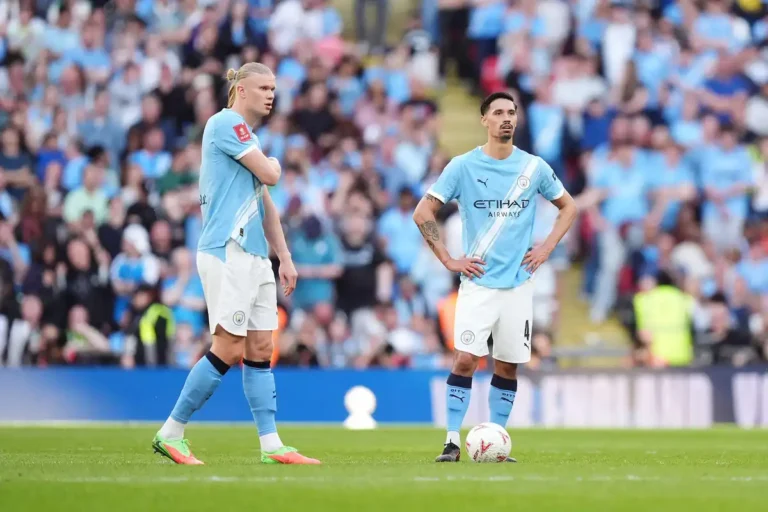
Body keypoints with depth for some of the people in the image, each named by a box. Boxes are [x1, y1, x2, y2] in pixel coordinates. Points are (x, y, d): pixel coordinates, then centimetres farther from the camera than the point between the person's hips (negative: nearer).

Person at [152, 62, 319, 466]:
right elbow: (269, 175, -14)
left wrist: (285, 258, 22)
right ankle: (170, 433, -2)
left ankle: (271, 445, 4)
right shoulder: (225, 123, -8)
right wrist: (274, 164, 10)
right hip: (228, 252, -10)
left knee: (260, 349, 5)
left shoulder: (249, 137, 21)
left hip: (255, 256, 10)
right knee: (229, 349, -10)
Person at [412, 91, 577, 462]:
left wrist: (546, 247, 5)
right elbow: (423, 213, 0)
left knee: (508, 366, 3)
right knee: (465, 359, -13)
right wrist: (448, 260, -5)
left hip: (519, 283, 3)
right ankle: (452, 442, -8)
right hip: (478, 282, -3)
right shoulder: (462, 166, -3)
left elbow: (568, 206, 17)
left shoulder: (534, 167, 4)